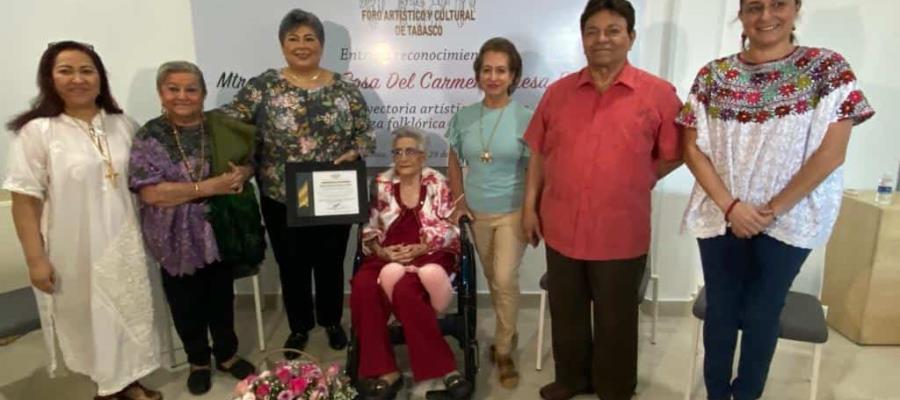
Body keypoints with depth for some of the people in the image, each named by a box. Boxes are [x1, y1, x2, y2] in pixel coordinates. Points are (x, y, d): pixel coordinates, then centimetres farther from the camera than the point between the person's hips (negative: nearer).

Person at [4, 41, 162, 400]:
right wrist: (36, 259, -13)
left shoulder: (122, 125, 2)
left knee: (128, 312, 14)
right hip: (73, 248, -4)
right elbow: (24, 201, -11)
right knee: (86, 316, 12)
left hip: (122, 242, 4)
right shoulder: (36, 131, -11)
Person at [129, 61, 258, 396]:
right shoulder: (149, 137, -8)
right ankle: (198, 361, 35)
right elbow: (150, 192, -17)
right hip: (177, 240, -1)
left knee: (221, 297, 14)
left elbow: (250, 160, 7)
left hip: (220, 234, 2)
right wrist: (208, 186, -23)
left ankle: (227, 355, 35)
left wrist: (241, 174, -18)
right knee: (187, 304, 13)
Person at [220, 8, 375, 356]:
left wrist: (353, 153, -15)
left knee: (330, 262, 14)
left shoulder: (344, 89, 1)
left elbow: (366, 133, 4)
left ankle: (332, 321, 37)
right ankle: (299, 327, 35)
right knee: (292, 265, 13)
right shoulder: (264, 86, -2)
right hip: (281, 199, 0)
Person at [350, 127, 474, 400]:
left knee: (403, 288, -34)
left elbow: (450, 230, 0)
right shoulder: (381, 184, 13)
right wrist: (381, 251, -8)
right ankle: (384, 371, -21)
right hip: (389, 255, 4)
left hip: (430, 254, -3)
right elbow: (369, 230, 12)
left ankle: (445, 374, -26)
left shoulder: (438, 183, 5)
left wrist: (420, 249, -14)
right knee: (362, 286, -28)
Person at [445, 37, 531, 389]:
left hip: (512, 211, -3)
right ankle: (507, 334, 36)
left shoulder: (525, 118, -9)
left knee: (505, 280, -8)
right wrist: (459, 202, 1)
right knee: (492, 280, 14)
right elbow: (454, 162, 9)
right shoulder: (463, 117, 0)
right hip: (476, 212, 4)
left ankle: (504, 352, 11)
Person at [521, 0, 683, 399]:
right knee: (566, 311, 18)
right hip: (561, 226, 3)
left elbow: (674, 154, 2)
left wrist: (632, 184, -2)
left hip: (620, 233, -3)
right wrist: (530, 205, 6)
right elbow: (538, 153, 8)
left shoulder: (658, 93, -5)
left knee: (615, 318, 14)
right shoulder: (558, 91, 4)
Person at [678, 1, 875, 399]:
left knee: (762, 314, 10)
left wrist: (773, 209, -11)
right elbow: (693, 148, -2)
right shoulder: (713, 75, 0)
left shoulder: (827, 68, -5)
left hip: (789, 221, -1)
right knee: (720, 311, 11)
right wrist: (730, 205, -12)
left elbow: (831, 152, -10)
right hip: (721, 217, 2)